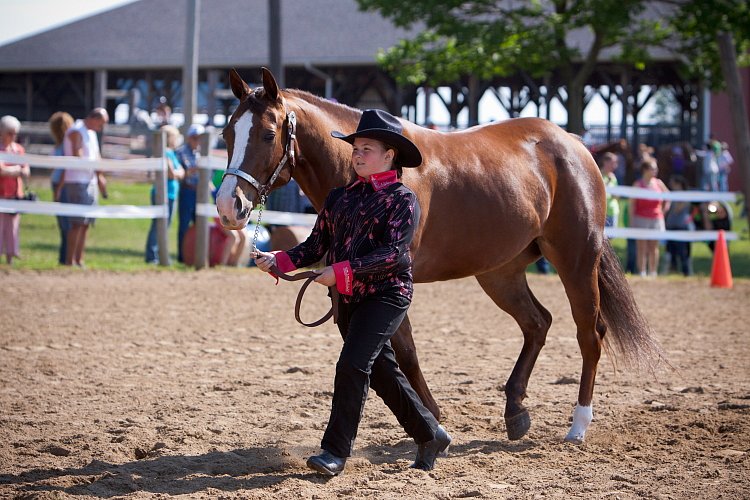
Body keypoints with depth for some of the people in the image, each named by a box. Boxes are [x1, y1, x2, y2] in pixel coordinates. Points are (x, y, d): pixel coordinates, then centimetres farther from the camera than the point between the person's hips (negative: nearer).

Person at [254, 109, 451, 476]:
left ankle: (336, 451, -13)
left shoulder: (402, 199, -8)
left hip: (386, 294, -7)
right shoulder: (340, 197, 11)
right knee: (382, 371, 15)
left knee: (353, 364, -18)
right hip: (348, 298, 7)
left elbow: (393, 252, -20)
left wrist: (342, 271, -28)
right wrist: (279, 261, -10)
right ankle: (430, 436, 30)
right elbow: (316, 246, 8)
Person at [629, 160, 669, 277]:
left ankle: (653, 272, 10)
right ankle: (642, 272, -3)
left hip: (656, 219, 4)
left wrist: (664, 208, 12)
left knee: (654, 247, 5)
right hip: (641, 218, -4)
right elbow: (632, 203, -5)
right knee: (642, 247, -3)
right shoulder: (638, 184, -4)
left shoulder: (658, 183, 7)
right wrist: (632, 220, -9)